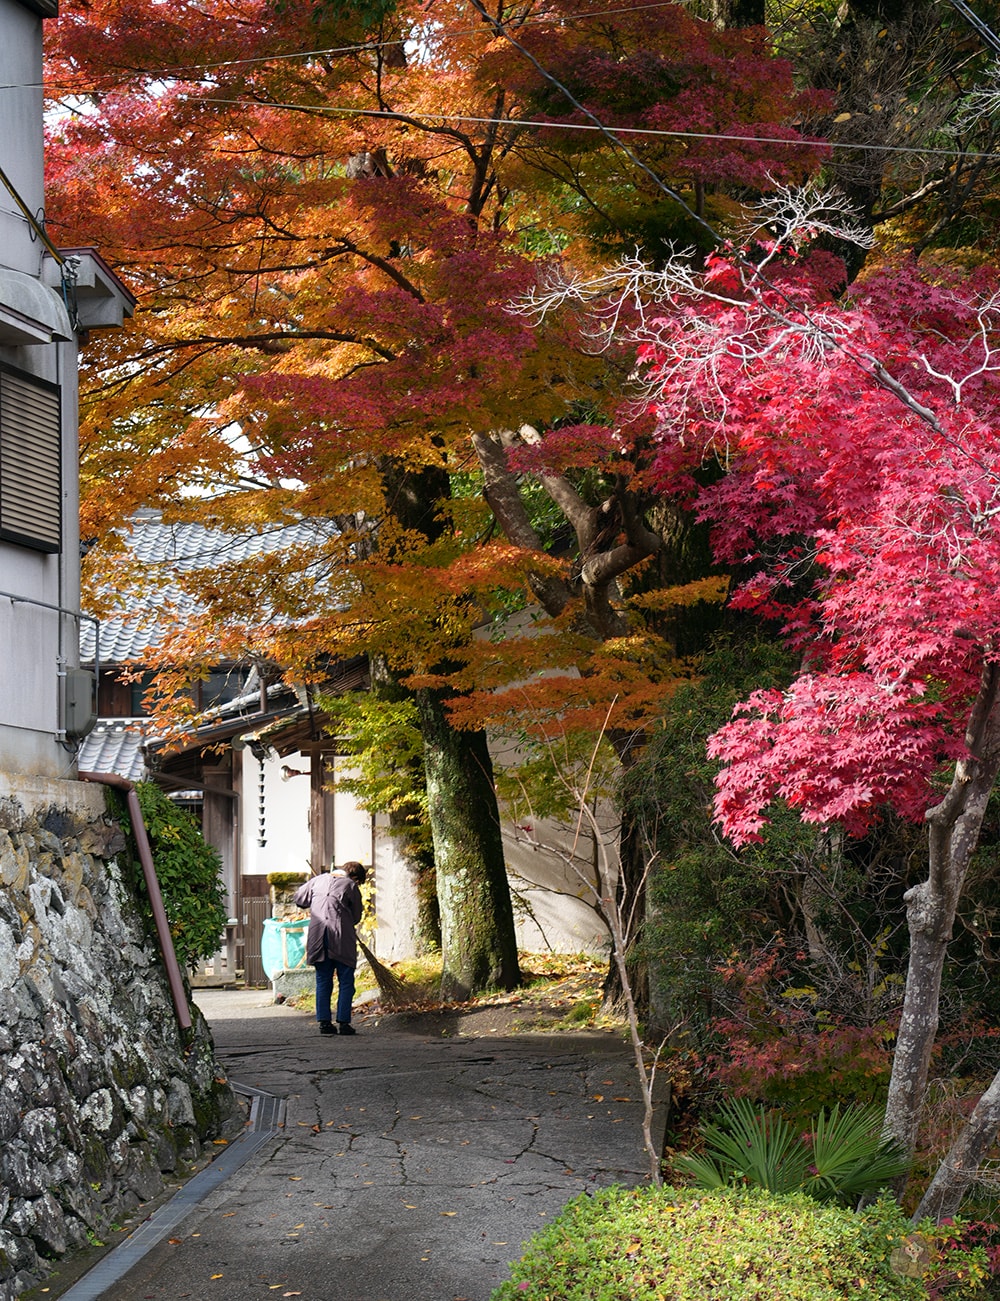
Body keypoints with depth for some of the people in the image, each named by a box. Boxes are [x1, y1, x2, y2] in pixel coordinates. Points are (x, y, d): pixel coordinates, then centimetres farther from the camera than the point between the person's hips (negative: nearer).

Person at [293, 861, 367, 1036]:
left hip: (318, 938, 4)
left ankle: (324, 1022, 9)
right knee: (346, 982, 4)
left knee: (323, 982, 12)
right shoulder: (351, 886, -2)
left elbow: (298, 897, 22)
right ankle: (343, 1022, -1)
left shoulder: (318, 880, 10)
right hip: (342, 938, -4)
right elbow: (356, 917, 6)